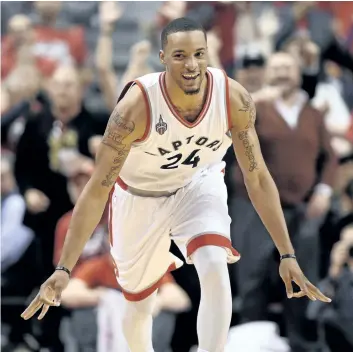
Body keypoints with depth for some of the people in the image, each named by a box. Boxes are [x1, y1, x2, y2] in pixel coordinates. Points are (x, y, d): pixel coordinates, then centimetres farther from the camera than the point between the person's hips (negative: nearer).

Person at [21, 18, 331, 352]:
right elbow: (97, 190, -29)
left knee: (215, 267, -28)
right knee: (138, 304, 12)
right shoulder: (136, 106, -35)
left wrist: (287, 254, -16)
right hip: (140, 195, -1)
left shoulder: (235, 99, -27)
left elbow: (257, 177, -14)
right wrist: (64, 268, -32)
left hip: (199, 183, 1)